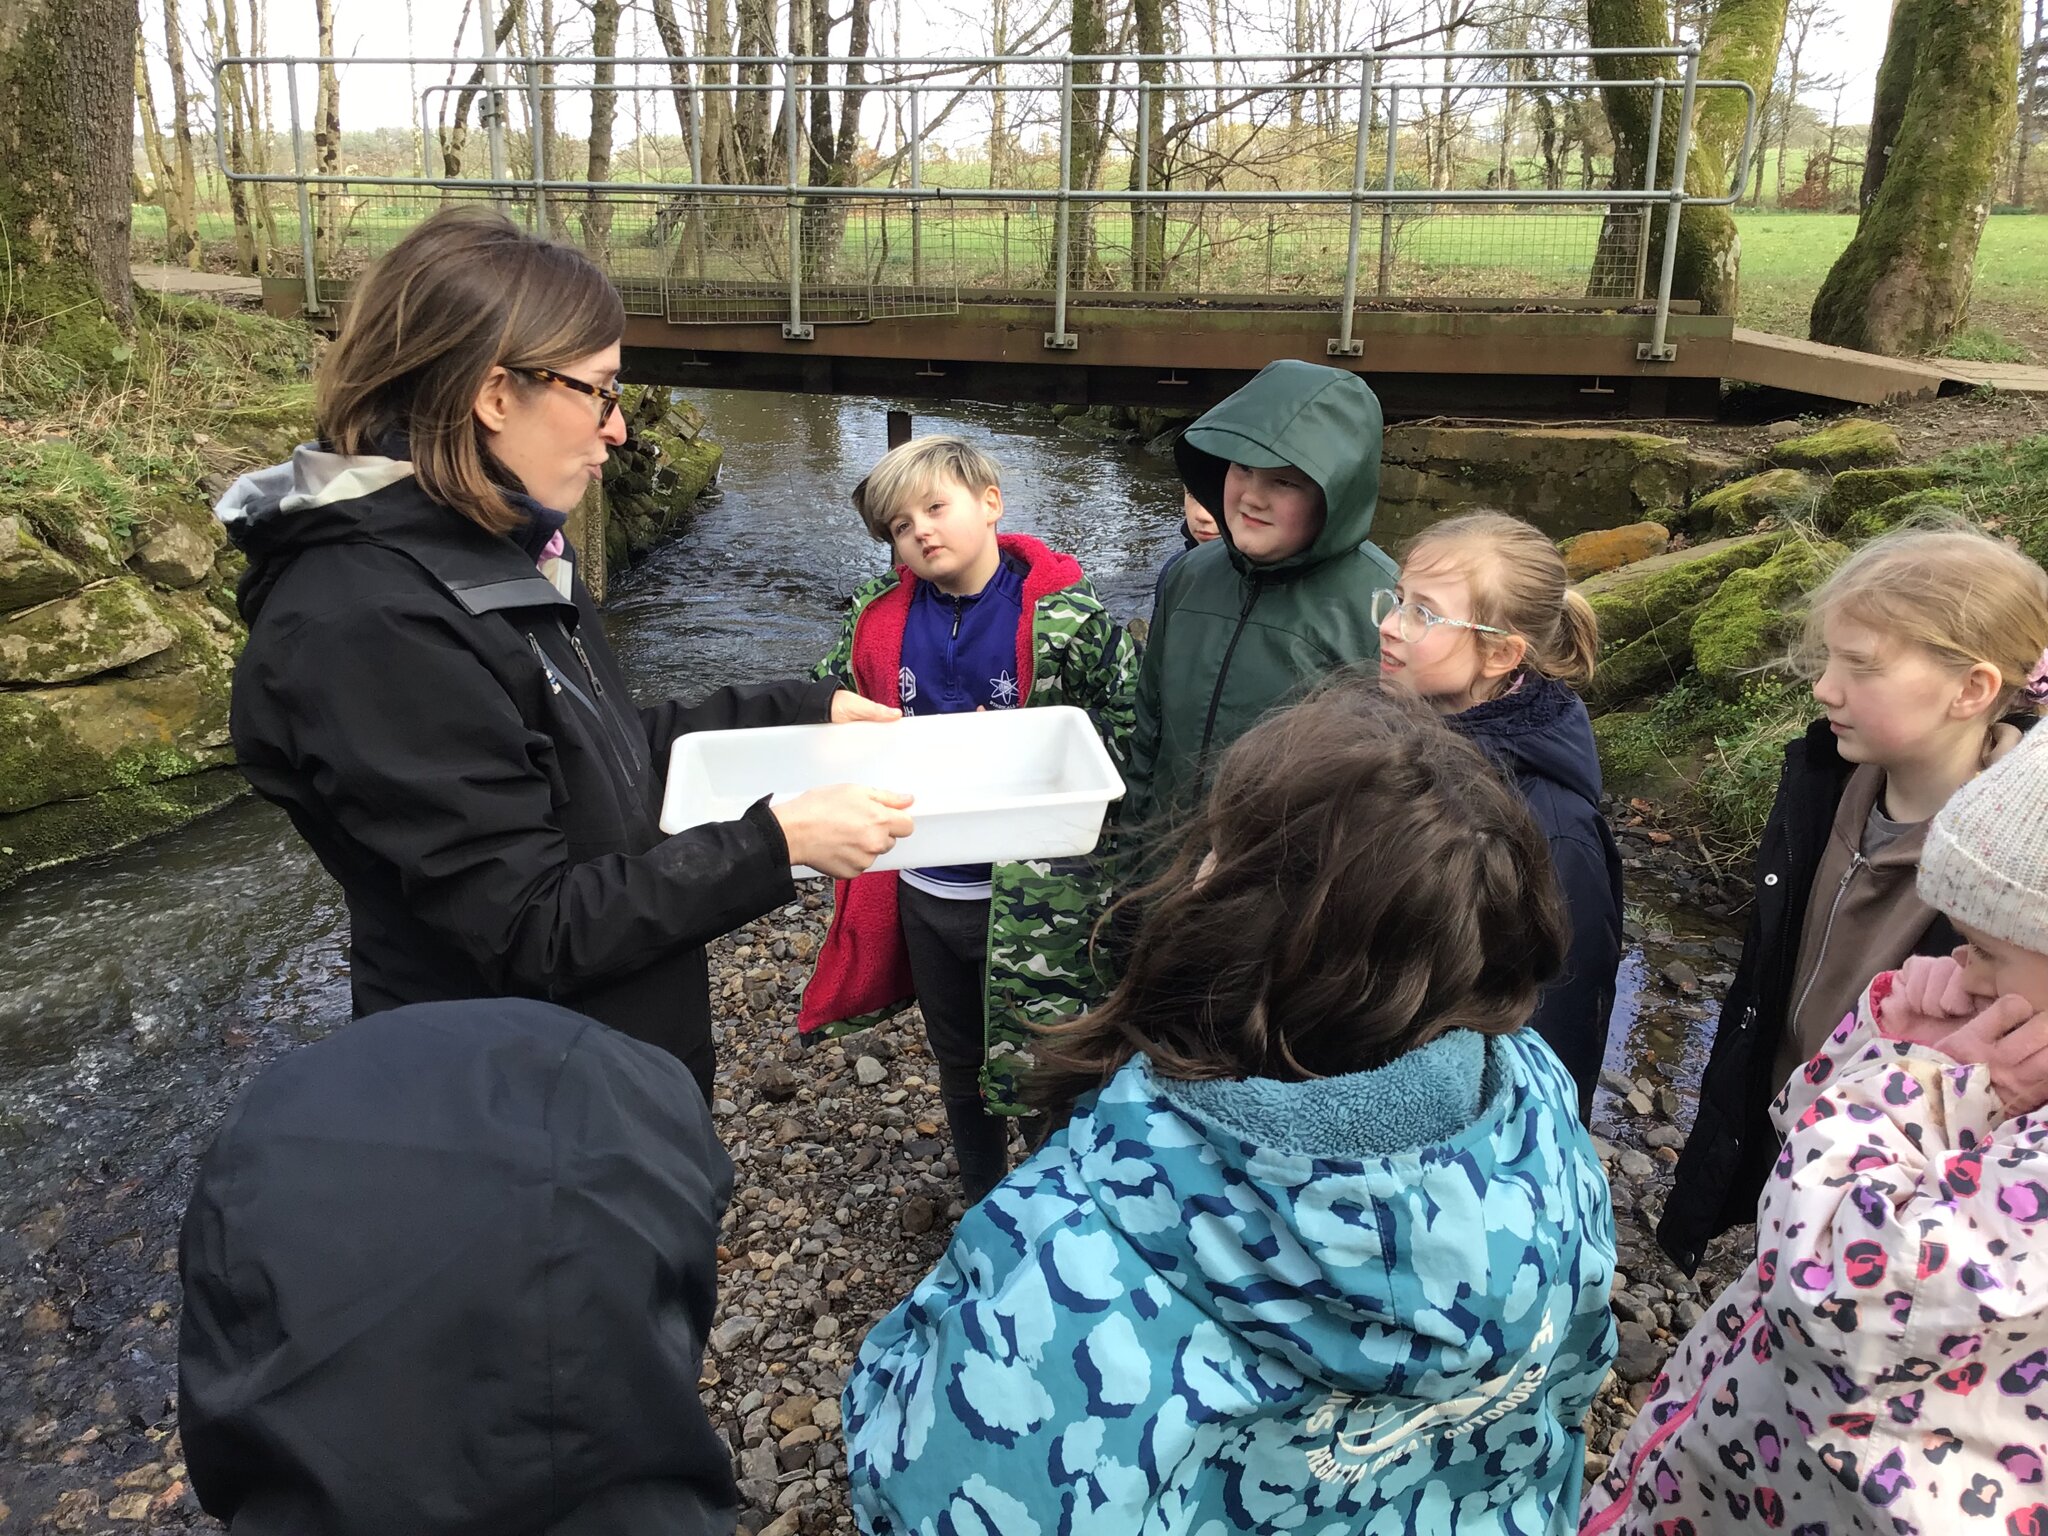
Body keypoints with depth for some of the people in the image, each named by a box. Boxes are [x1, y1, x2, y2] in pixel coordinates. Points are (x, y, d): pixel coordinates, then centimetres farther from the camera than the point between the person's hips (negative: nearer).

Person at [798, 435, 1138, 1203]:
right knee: (959, 1067, 24)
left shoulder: (1069, 619, -13)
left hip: (1032, 899, -5)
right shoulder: (877, 617, -1)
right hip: (923, 889, 5)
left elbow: (1130, 738, -13)